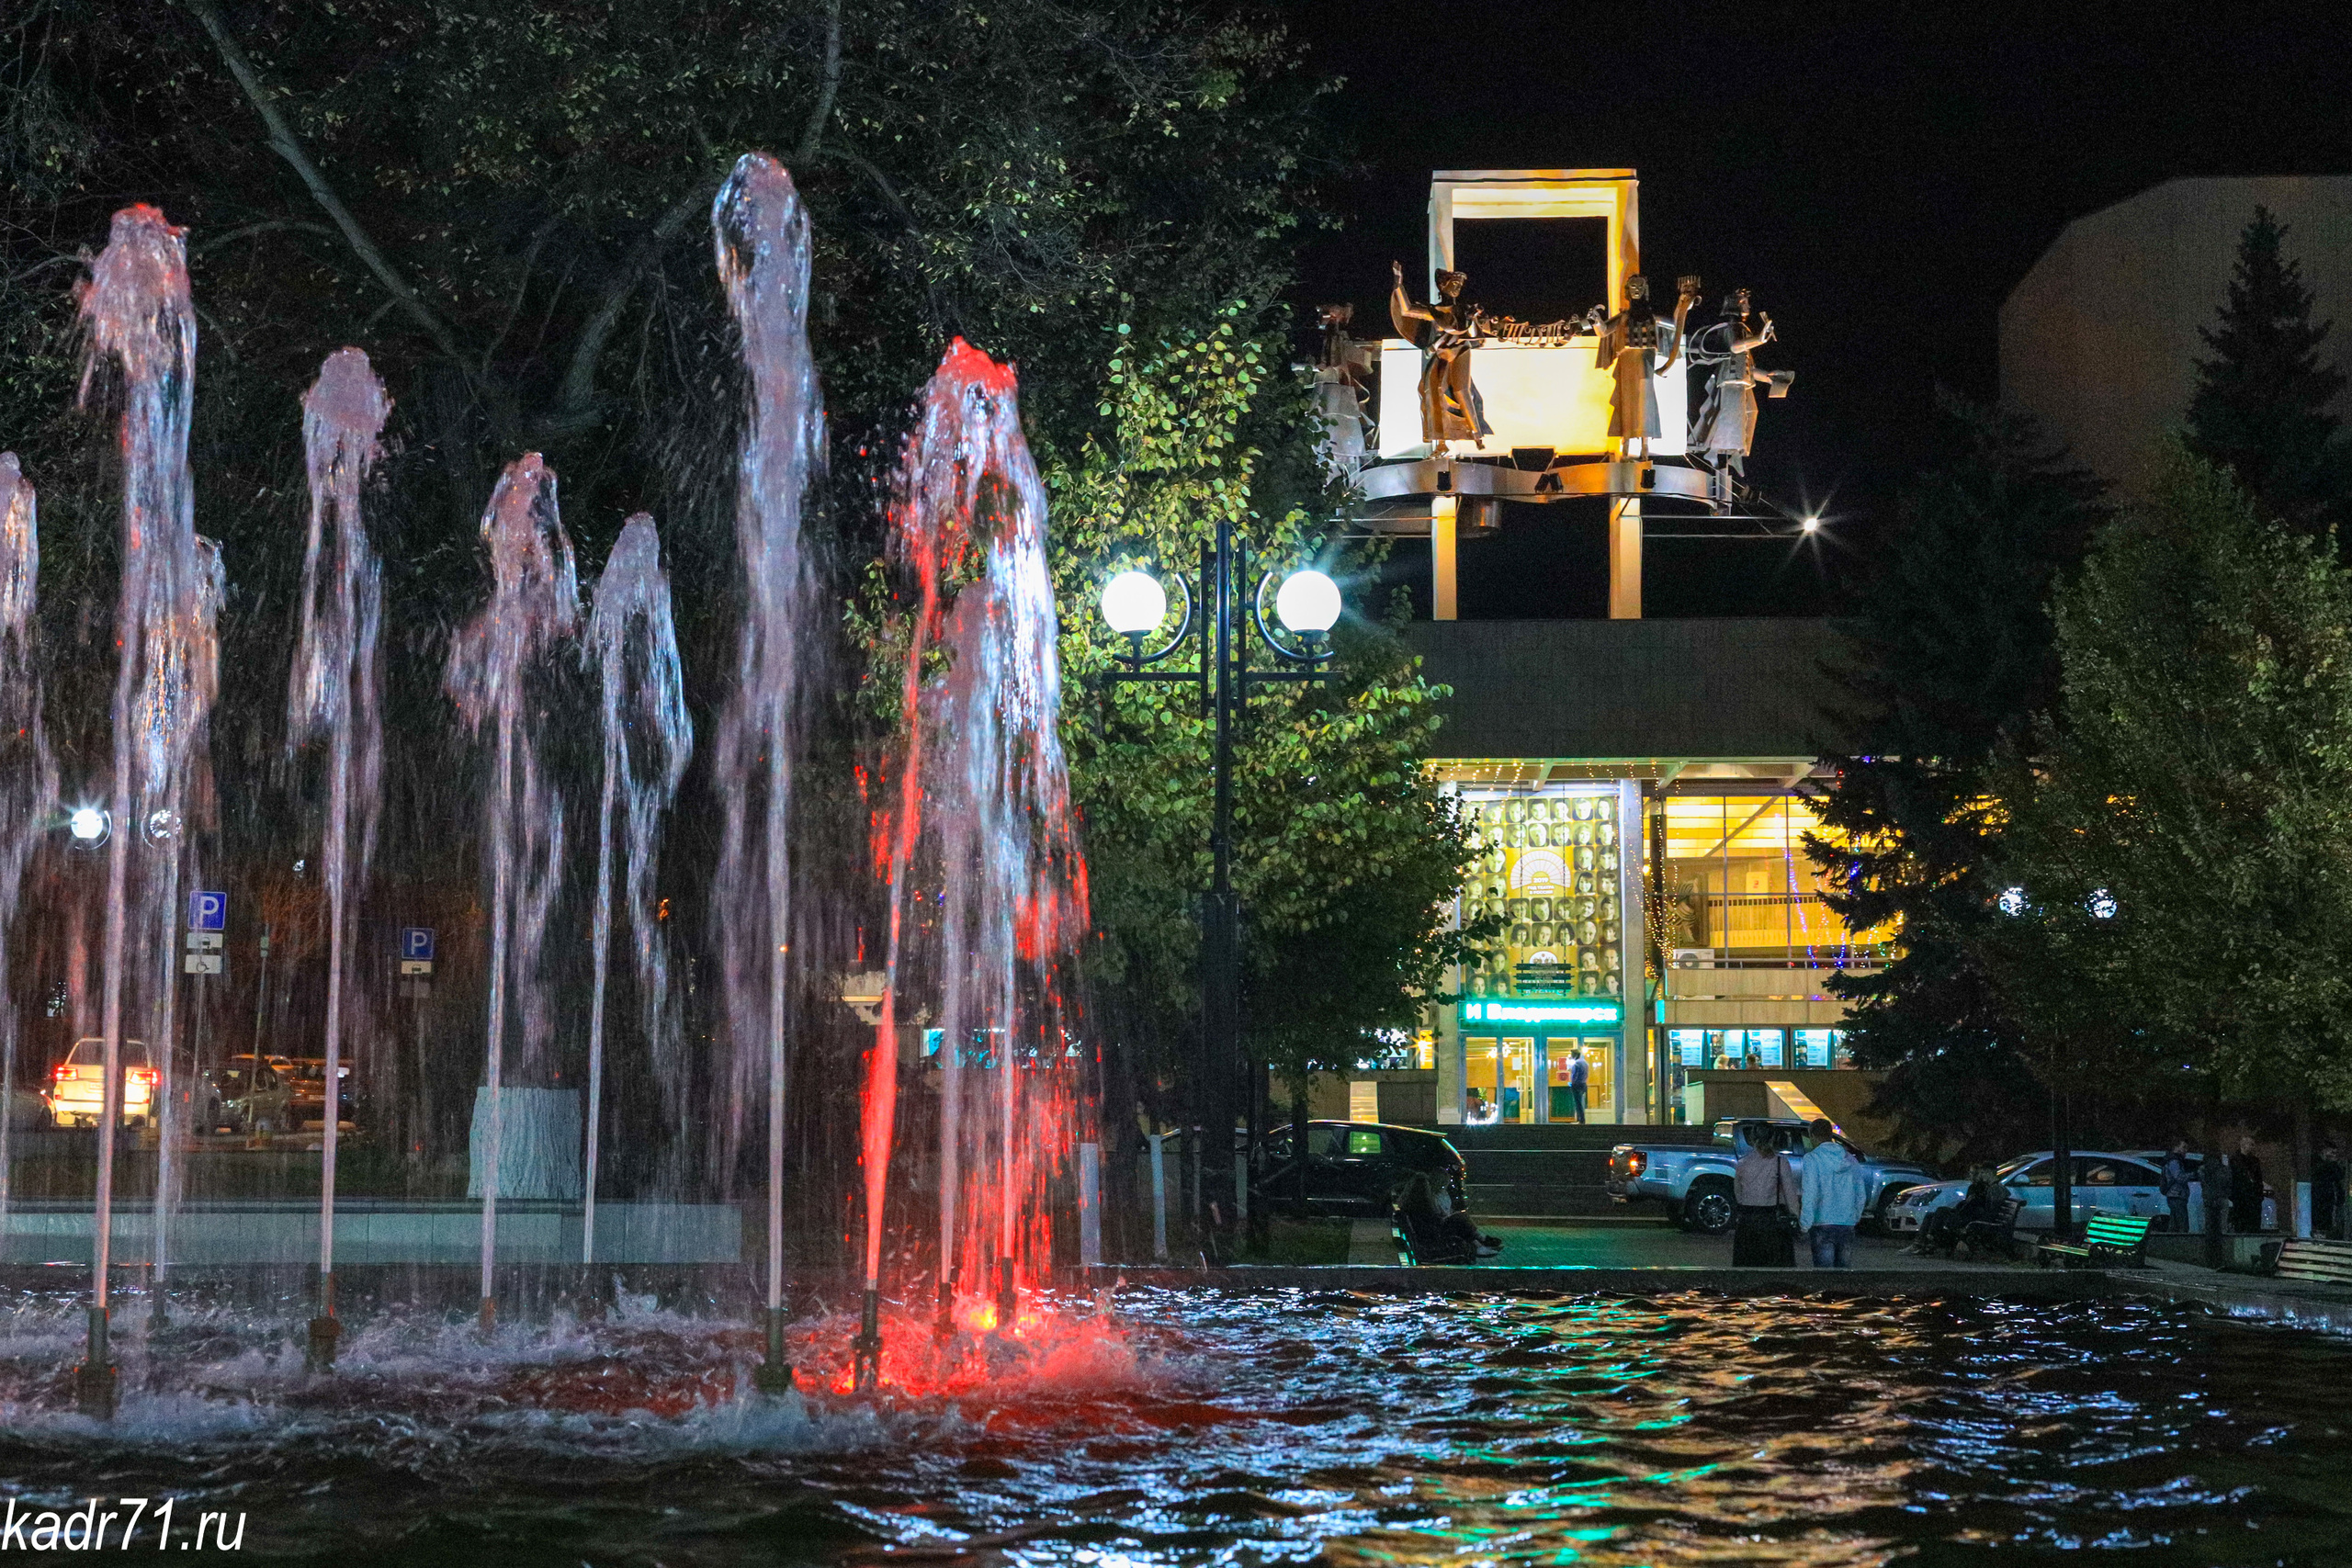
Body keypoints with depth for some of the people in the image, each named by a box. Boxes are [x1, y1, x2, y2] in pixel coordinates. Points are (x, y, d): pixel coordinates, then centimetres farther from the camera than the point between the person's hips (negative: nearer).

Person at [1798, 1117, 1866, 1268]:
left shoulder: (1812, 1159, -7)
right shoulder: (1851, 1160, 11)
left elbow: (1810, 1195, -13)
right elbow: (1860, 1195, 16)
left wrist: (1805, 1225, -10)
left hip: (1823, 1225, -5)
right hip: (1847, 1226, 5)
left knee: (1825, 1268, -4)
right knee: (1845, 1268, 12)